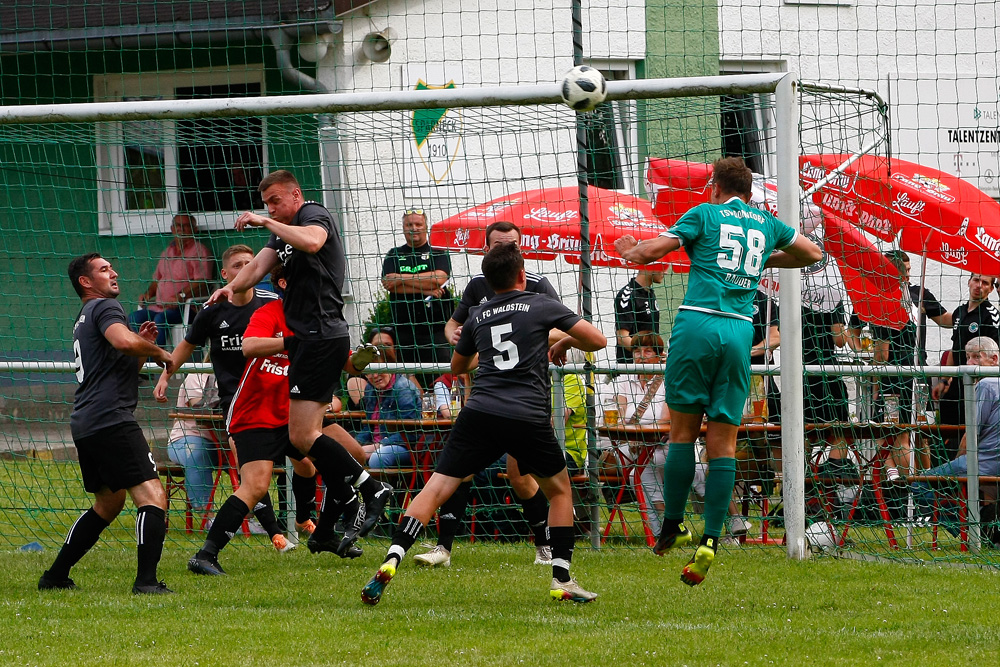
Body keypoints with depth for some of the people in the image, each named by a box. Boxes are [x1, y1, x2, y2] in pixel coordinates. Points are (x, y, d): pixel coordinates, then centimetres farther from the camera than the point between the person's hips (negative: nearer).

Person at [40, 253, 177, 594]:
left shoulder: (85, 319, 27)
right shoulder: (105, 308, -3)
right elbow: (123, 341, -25)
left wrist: (142, 347, 18)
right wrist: (158, 352, -8)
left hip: (85, 425, 10)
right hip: (111, 419, -10)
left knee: (108, 502, 24)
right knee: (152, 496, -15)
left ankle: (55, 576, 25)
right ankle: (146, 580, -27)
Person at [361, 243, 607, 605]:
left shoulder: (477, 316, 19)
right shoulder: (541, 306, 9)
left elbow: (458, 365, 35)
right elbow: (597, 340, 10)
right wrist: (564, 343, 30)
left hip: (479, 412, 2)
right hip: (529, 418, -2)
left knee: (436, 488, -1)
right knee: (560, 491, 20)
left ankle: (392, 560, -20)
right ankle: (562, 579, 12)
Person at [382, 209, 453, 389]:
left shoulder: (438, 254, 10)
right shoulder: (394, 256, 15)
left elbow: (438, 279, -9)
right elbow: (388, 284, -1)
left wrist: (401, 278, -6)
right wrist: (426, 290, -9)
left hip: (435, 328, -2)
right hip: (404, 329, 2)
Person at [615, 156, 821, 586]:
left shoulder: (705, 214, 7)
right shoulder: (766, 224, 19)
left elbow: (652, 251, 2)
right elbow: (812, 253, 34)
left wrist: (630, 251, 23)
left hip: (698, 322, -3)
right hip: (740, 332, 3)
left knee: (683, 430, 6)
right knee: (723, 441, 2)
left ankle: (672, 527, 4)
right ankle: (710, 541, -6)